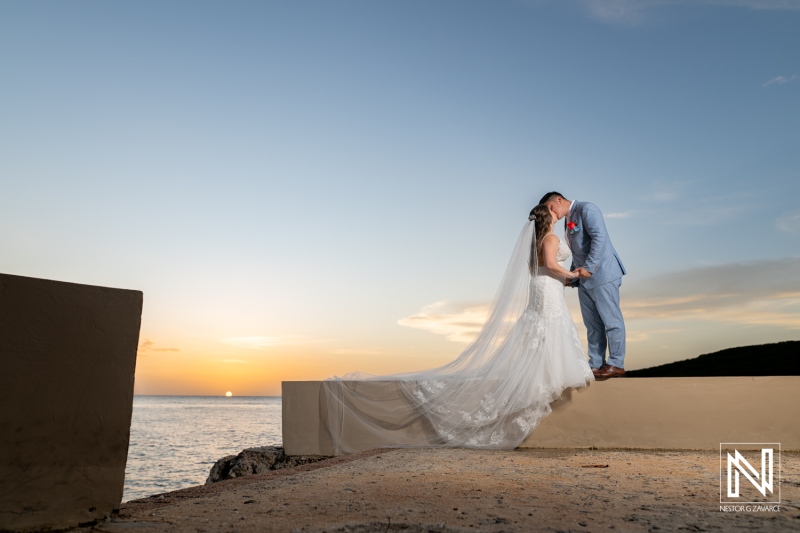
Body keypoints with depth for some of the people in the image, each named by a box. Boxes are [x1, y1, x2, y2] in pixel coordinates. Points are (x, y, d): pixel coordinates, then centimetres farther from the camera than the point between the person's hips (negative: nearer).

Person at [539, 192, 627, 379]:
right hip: (584, 280, 9)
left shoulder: (586, 209, -8)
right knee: (592, 324, 11)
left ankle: (616, 364, 10)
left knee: (611, 320, 1)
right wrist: (572, 278, 11)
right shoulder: (568, 220, 18)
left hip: (602, 275, -9)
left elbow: (600, 237, -20)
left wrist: (589, 267, -23)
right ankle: (596, 364, 18)